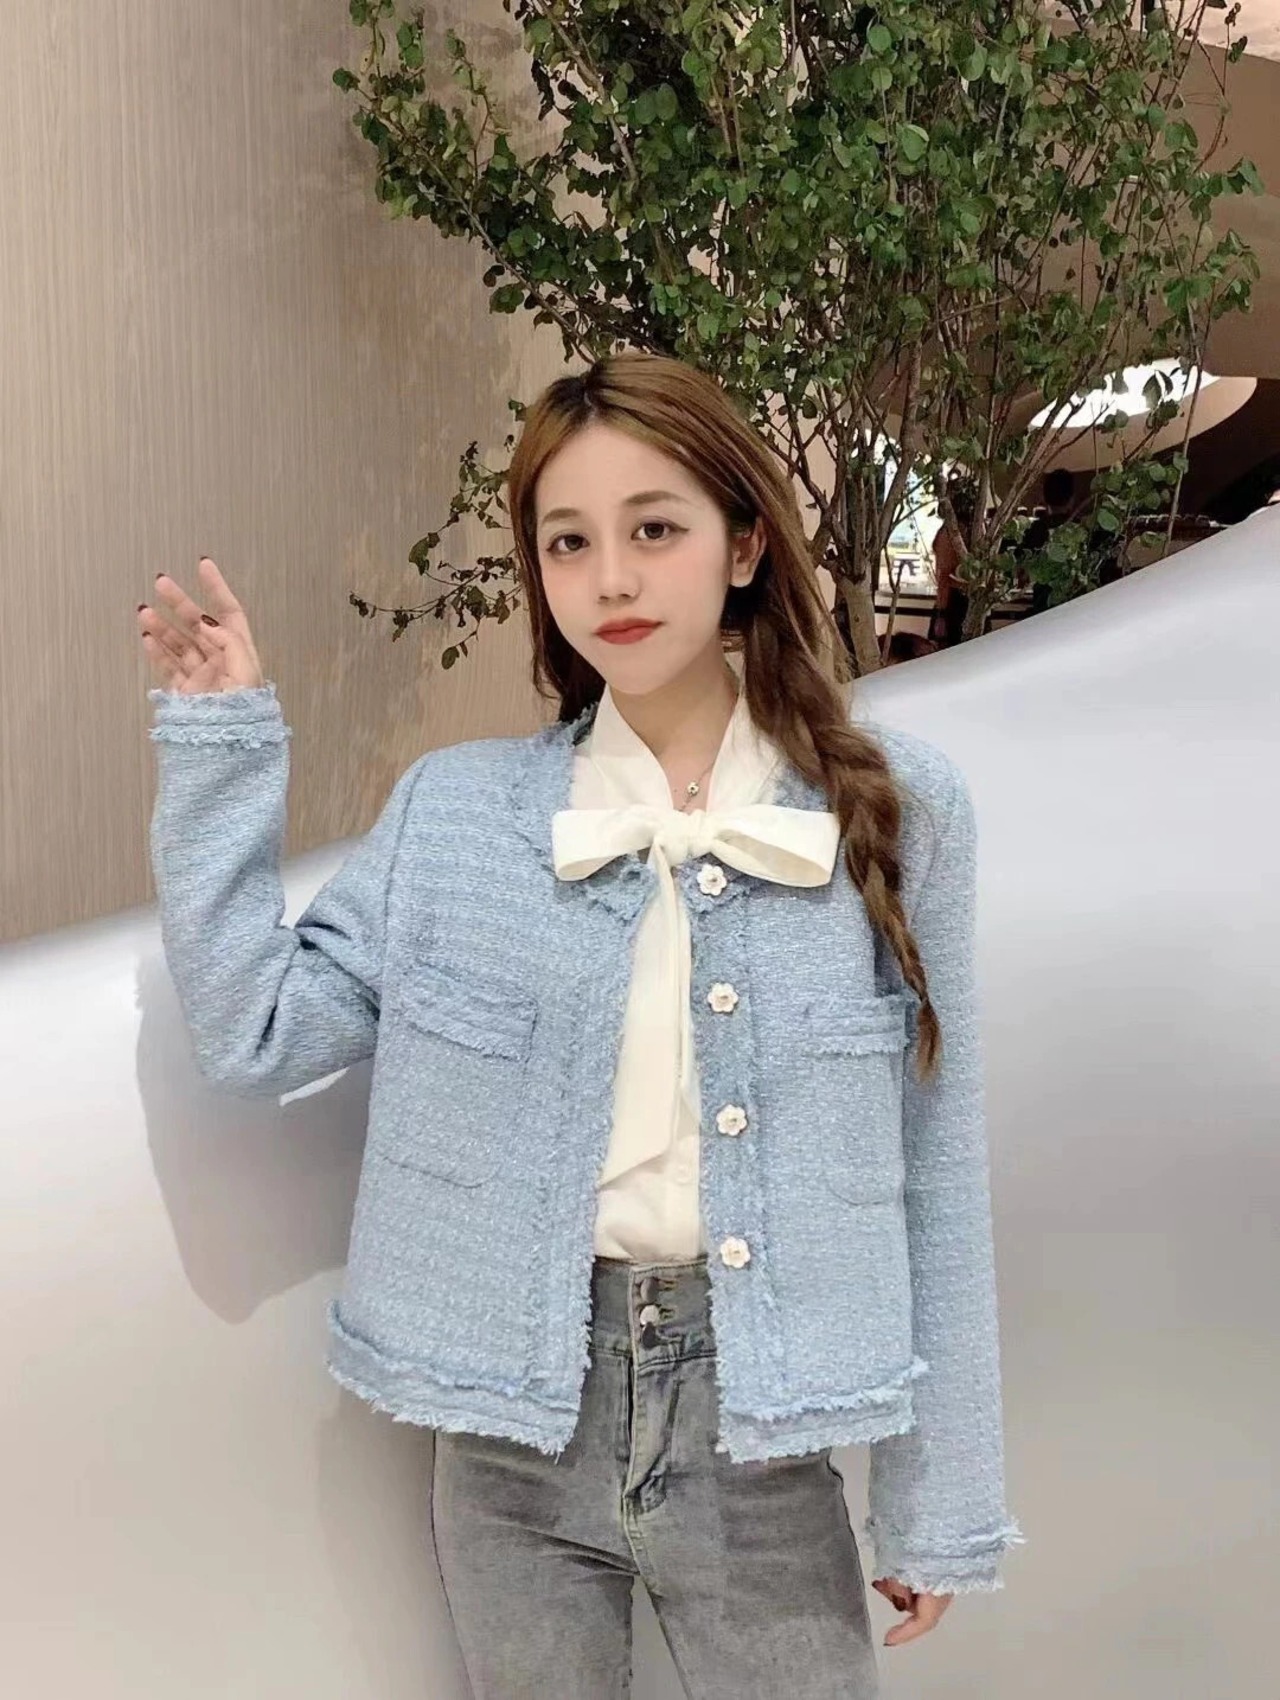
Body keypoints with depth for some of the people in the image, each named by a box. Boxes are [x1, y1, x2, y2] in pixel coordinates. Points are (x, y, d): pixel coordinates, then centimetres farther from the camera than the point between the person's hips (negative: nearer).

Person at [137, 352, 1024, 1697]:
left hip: (753, 1425, -1)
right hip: (516, 1422, 1)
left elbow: (934, 1172, -1)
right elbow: (255, 1031, -5)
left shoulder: (893, 807, -4)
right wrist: (219, 739, -6)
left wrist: (940, 1507, 3)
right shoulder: (451, 812, -1)